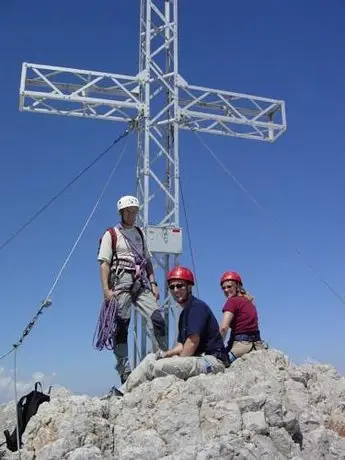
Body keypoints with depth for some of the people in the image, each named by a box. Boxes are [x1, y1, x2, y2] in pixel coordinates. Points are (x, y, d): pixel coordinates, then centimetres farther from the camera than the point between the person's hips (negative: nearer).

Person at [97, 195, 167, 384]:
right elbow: (104, 264, -1)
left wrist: (153, 283, 9)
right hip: (121, 283, -4)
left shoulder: (139, 233, 21)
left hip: (141, 284, 4)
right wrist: (106, 290, -12)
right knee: (120, 326, -3)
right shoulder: (111, 234, 6)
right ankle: (124, 371, 3)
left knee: (157, 319, -11)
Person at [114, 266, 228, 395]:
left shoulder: (197, 306, -10)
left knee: (160, 366, -25)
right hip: (198, 358, 10)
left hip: (212, 360, -10)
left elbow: (193, 342, -17)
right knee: (151, 358, 8)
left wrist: (177, 365, -10)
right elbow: (181, 346, 17)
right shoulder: (185, 312, 20)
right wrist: (164, 354, 0)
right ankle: (122, 393, 4)